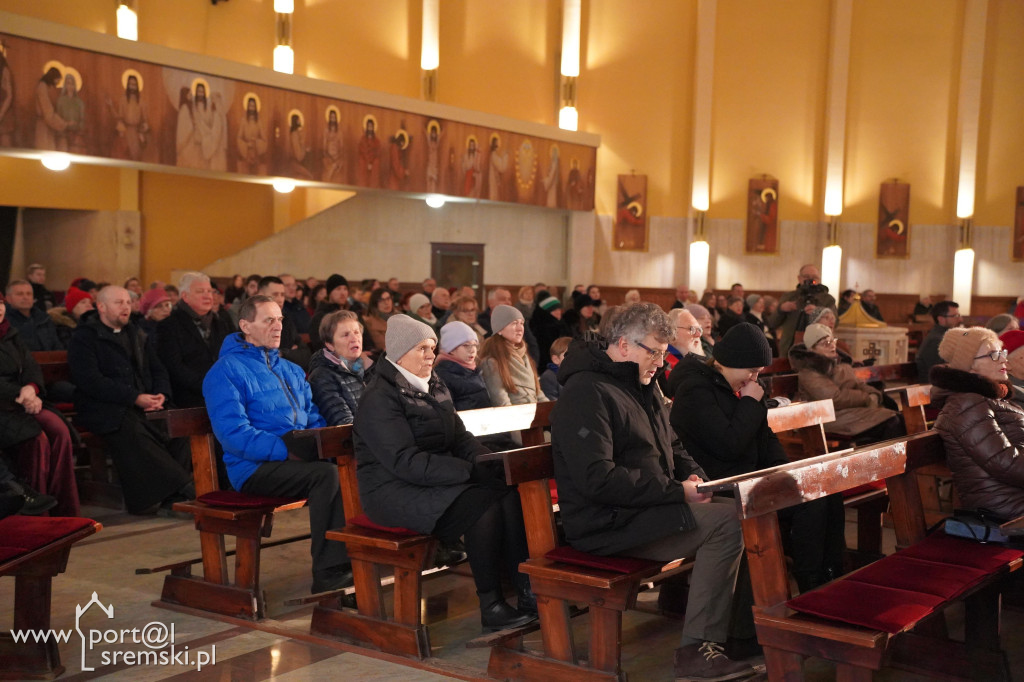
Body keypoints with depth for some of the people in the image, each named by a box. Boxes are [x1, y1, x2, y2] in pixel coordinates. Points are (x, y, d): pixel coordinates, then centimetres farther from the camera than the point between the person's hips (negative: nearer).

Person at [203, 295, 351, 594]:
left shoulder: (291, 371, 22)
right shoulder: (226, 372, -2)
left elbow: (314, 419, 23)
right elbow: (233, 433, -14)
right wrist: (286, 450, -22)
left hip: (301, 455, 7)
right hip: (255, 468, -7)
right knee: (328, 473, -32)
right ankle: (328, 574, -29)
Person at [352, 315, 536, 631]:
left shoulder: (434, 386, 14)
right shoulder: (380, 397, -13)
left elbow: (460, 437, 18)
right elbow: (406, 462, -22)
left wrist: (488, 462, -4)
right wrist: (470, 471, -25)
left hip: (438, 480, 8)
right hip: (395, 492, -8)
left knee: (509, 492, -19)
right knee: (483, 504, -29)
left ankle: (528, 589, -20)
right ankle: (490, 607, -19)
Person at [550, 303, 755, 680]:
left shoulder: (643, 386, 17)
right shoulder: (585, 393, -15)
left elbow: (670, 447, 27)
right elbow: (598, 479, -24)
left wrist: (692, 473, 4)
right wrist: (677, 491, -22)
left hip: (647, 507, 10)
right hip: (608, 524, -10)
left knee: (736, 507, -8)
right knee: (727, 522, -22)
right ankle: (696, 648, -15)